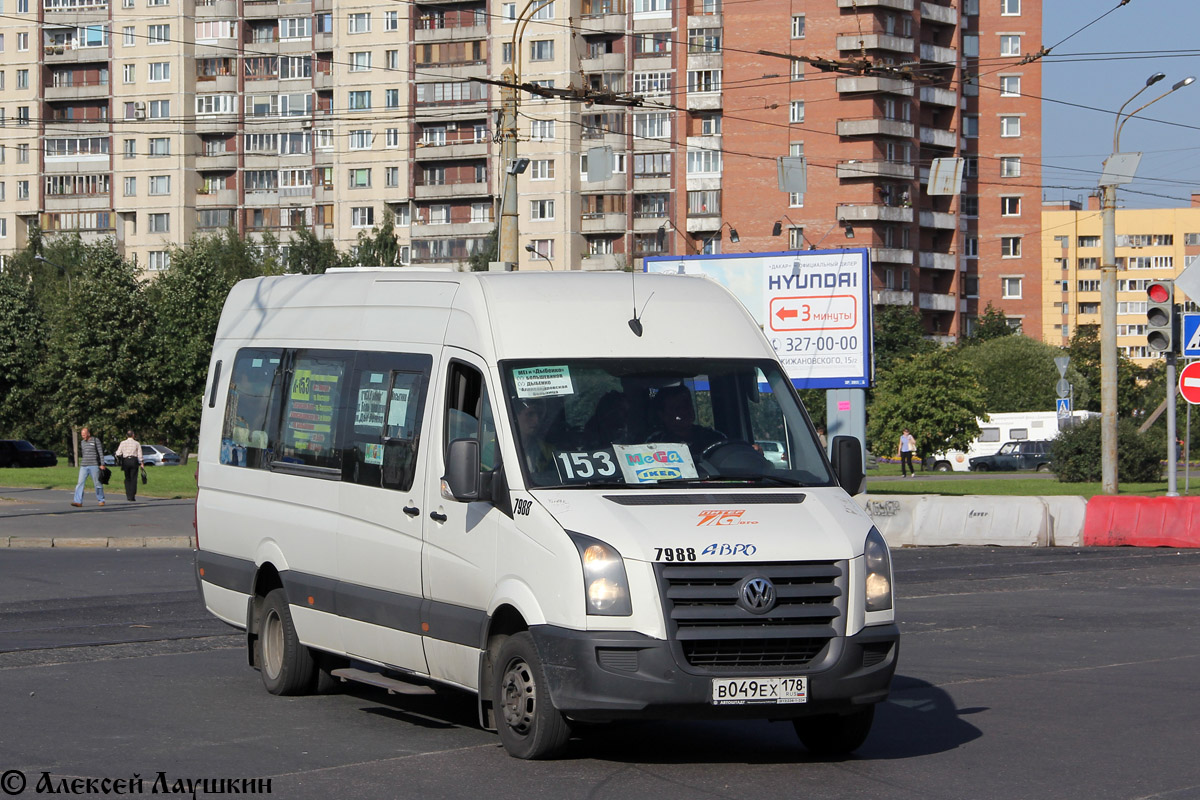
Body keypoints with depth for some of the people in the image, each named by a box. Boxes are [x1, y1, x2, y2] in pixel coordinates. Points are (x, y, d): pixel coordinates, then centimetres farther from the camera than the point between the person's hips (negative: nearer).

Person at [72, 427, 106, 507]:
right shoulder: (82, 442, 14)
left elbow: (101, 452, -3)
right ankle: (78, 502, -13)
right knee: (80, 483, -8)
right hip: (83, 466, 4)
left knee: (97, 483, 3)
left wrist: (102, 464, -8)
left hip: (94, 465, -4)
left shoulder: (95, 441, -1)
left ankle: (101, 500, 17)